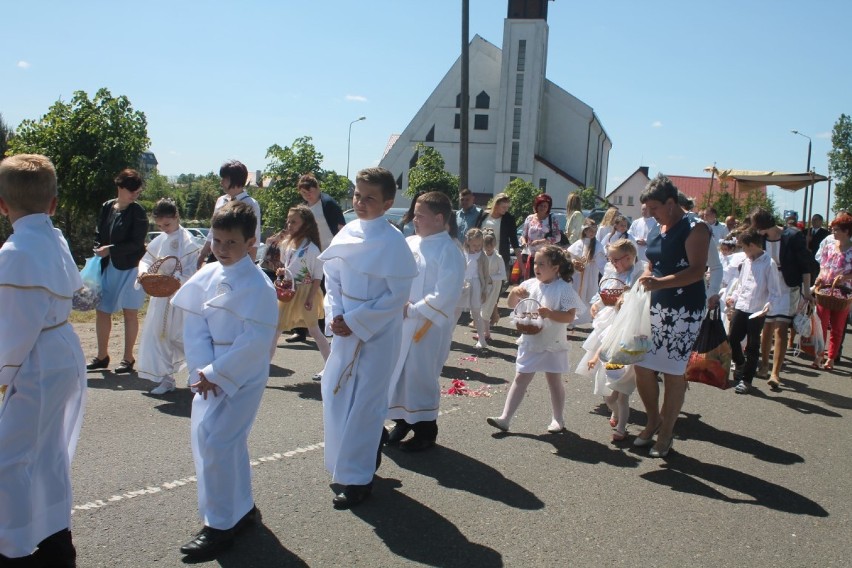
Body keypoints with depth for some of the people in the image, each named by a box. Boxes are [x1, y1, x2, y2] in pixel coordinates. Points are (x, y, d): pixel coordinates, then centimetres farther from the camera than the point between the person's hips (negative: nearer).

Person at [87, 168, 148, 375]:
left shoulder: (137, 212, -9)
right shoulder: (107, 207, 6)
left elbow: (136, 243, -13)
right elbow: (99, 236, 12)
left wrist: (110, 250, -15)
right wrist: (98, 254, -2)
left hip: (130, 268, -5)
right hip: (107, 267, 6)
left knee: (130, 313, 4)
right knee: (101, 310, 9)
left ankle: (128, 358, 15)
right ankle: (102, 356, 23)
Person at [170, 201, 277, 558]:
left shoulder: (257, 285, -17)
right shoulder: (206, 276, 3)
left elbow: (256, 340, -21)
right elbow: (195, 325, 2)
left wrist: (215, 373, -19)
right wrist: (202, 369, -11)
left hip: (242, 376, -7)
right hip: (210, 374, 7)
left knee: (215, 441, -10)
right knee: (206, 437, 14)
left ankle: (221, 524, 7)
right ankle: (241, 508, 32)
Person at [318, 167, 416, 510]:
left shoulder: (392, 242, -16)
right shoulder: (348, 233, 2)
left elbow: (398, 295, -16)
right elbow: (332, 277, 9)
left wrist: (355, 322, -16)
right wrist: (335, 314, -7)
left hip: (377, 334, -6)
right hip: (346, 328, 6)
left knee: (362, 404, 1)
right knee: (335, 393, 14)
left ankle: (358, 479, 16)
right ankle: (373, 437, 41)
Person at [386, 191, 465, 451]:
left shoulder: (449, 252, -14)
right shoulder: (409, 243, 5)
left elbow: (445, 296, -19)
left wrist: (412, 310, -16)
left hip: (428, 325, -7)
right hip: (400, 321, 7)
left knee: (420, 376, 2)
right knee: (398, 373, 15)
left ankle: (425, 431, 20)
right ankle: (403, 422, 34)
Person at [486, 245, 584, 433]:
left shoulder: (564, 288, -13)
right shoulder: (530, 284, 1)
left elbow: (569, 317, -16)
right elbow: (512, 304, 9)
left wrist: (549, 313, -30)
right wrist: (514, 292, -11)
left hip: (552, 345, -4)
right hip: (529, 343, 4)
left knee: (554, 382, 11)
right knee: (520, 379, 7)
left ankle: (558, 420, 28)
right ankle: (505, 418, 9)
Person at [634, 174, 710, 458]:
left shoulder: (694, 228, -10)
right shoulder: (656, 230, 14)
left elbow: (697, 271, -19)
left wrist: (660, 282, -28)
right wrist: (643, 283, 2)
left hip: (683, 311, -7)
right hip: (654, 307, 7)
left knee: (673, 372, 1)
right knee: (642, 366, 7)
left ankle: (666, 433, 16)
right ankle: (653, 419, 29)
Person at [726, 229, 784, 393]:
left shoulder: (769, 264, -11)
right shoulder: (747, 261, 9)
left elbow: (775, 292, -12)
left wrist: (768, 305, -26)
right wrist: (733, 297, 10)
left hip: (757, 311, -6)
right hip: (741, 308, 6)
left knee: (752, 347, 4)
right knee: (732, 339, 8)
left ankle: (746, 380, 15)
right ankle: (741, 366, 32)